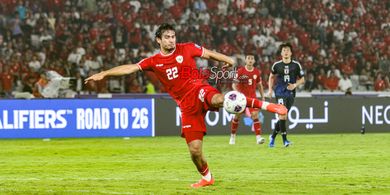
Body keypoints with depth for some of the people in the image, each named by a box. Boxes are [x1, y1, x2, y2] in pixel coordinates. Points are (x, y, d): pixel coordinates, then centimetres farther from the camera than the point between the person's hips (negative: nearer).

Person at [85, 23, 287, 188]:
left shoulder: (187, 49, 4)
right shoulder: (153, 61, 8)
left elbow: (211, 55, 11)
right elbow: (130, 68, 4)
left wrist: (233, 63, 11)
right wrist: (103, 74, -4)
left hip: (199, 90, -2)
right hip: (187, 106, 2)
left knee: (218, 99, -41)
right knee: (194, 149, -2)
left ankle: (261, 104, -31)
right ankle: (206, 177, 25)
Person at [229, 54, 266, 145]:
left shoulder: (257, 72, 2)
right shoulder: (240, 71, -7)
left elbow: (260, 85, 14)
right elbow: (234, 84, -9)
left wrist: (263, 97, 10)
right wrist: (237, 92, -27)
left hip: (252, 97, 1)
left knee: (255, 115, -15)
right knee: (237, 116, 6)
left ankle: (258, 137, -22)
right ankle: (233, 136, 26)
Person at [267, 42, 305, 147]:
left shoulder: (296, 65, 1)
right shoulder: (277, 65, 1)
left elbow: (302, 79, 9)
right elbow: (272, 77, 18)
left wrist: (295, 85, -10)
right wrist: (270, 89, 7)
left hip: (291, 93, 2)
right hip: (280, 92, -2)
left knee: (283, 117, 6)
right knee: (282, 114, -18)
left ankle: (273, 136, 25)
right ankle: (284, 139, -16)